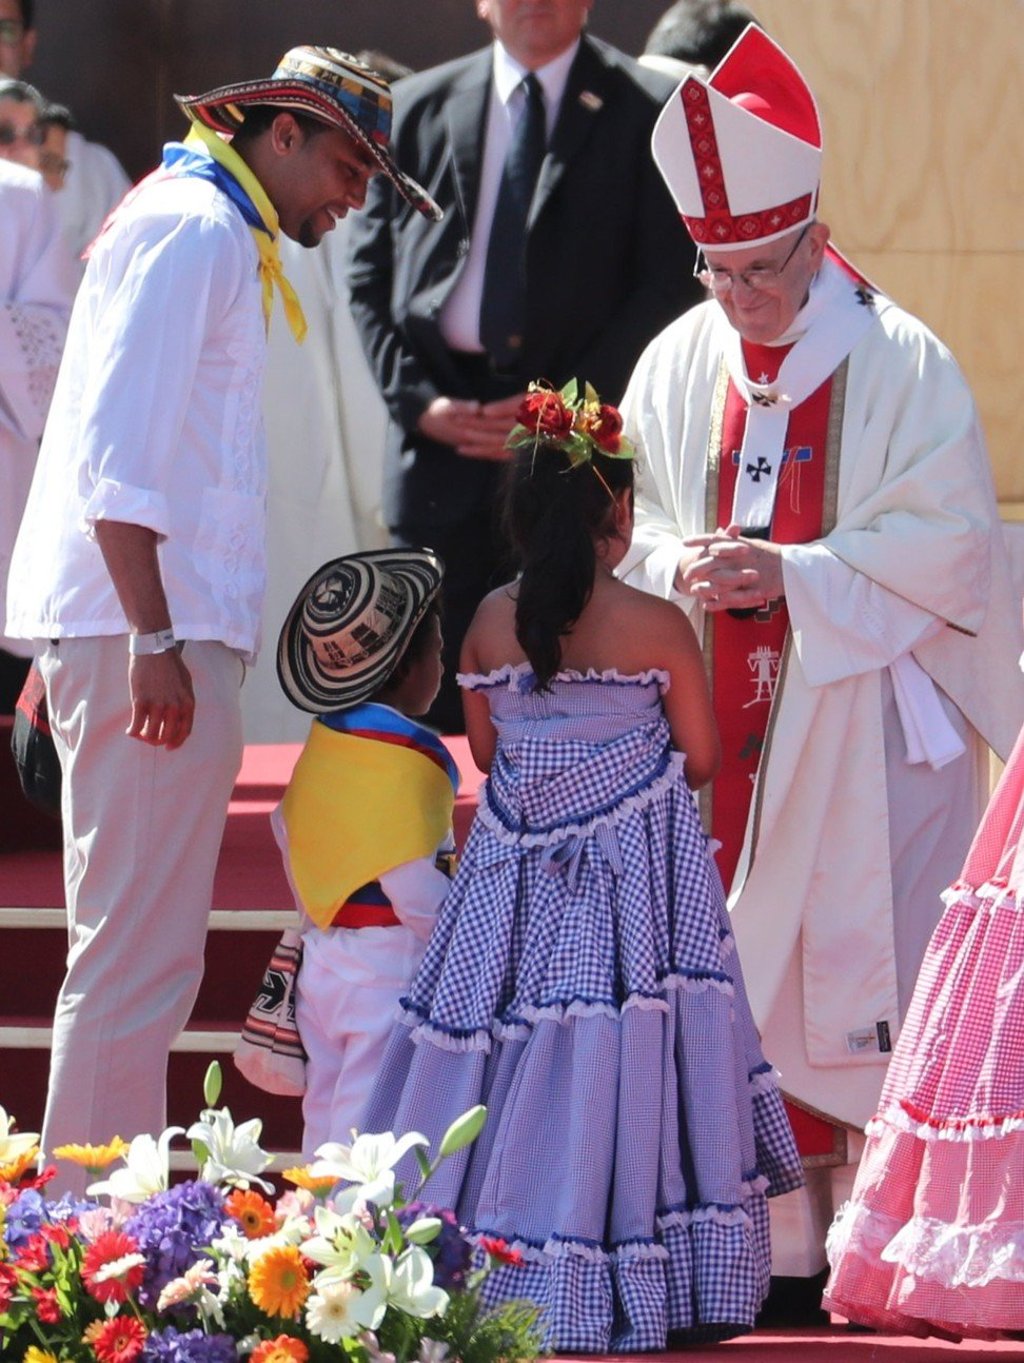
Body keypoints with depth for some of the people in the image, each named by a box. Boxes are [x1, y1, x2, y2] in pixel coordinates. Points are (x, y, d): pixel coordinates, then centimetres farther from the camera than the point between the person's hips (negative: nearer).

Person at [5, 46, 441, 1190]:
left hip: (143, 627, 11)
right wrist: (153, 639, -23)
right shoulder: (196, 231, -10)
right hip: (147, 626, -11)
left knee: (137, 950, 15)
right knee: (139, 956, -10)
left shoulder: (207, 229, 22)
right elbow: (118, 450, -19)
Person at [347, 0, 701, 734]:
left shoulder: (649, 112, 4)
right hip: (441, 433, 3)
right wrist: (417, 399, -2)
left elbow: (670, 286, -1)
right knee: (428, 696, 1)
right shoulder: (418, 108, 14)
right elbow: (370, 273, 13)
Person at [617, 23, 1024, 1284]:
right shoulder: (679, 364, 10)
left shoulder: (900, 366, -5)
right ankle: (767, 1237, 9)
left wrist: (792, 577, -19)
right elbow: (623, 520, 12)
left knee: (864, 984, -6)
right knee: (737, 985, 3)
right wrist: (678, 566, -11)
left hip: (864, 723, -4)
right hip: (720, 732, 4)